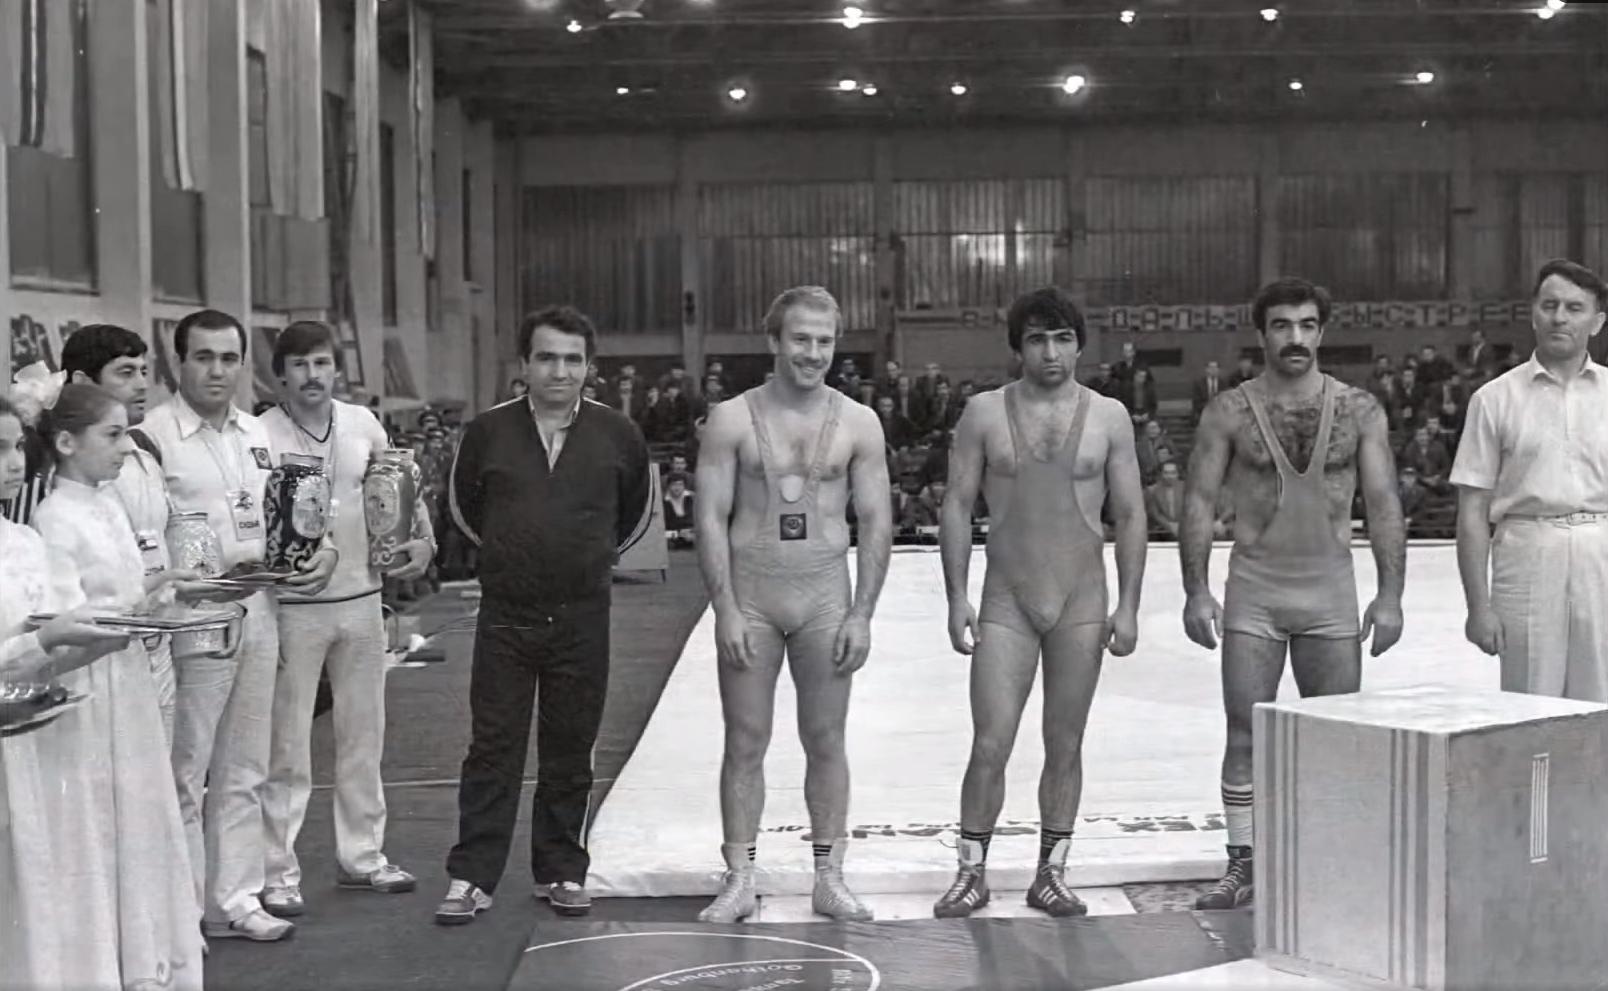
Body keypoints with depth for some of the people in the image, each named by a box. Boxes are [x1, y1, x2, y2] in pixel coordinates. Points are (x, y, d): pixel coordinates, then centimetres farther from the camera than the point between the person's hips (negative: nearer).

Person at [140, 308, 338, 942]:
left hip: (258, 608, 7)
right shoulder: (154, 433, -9)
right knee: (183, 773, -1)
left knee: (243, 771, 14)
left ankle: (234, 899, 24)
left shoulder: (256, 434, 13)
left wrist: (323, 550, 4)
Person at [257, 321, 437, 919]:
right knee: (287, 746, -1)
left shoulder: (363, 425, 5)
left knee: (363, 737, 14)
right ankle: (278, 872, 10)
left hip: (360, 599, 5)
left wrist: (424, 539, 5)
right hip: (292, 607, -5)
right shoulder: (259, 436, -10)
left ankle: (361, 856, 27)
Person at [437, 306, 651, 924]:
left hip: (582, 618, 1)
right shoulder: (489, 432, -2)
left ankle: (562, 872, 20)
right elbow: (462, 506, 16)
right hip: (504, 617, 0)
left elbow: (637, 511, 17)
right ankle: (470, 879, 8)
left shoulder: (616, 434, -1)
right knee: (492, 750, 2)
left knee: (570, 753, 8)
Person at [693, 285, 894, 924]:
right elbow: (711, 519, -3)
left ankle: (829, 877, 16)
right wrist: (726, 609, -10)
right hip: (749, 593, -1)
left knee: (826, 740, 6)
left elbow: (876, 521, 3)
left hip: (825, 595, 1)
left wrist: (862, 615, -3)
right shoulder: (732, 420, -1)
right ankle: (739, 881, 11)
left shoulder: (858, 424, 3)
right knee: (746, 741, 3)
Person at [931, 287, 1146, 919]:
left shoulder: (1108, 417, 3)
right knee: (989, 744, -5)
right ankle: (972, 872, 8)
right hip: (1005, 603, -1)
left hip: (1082, 604, 1)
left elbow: (1131, 516, 5)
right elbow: (957, 507, 3)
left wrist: (1128, 605, -2)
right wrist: (956, 599, -4)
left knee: (1065, 745, 7)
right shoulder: (984, 414, 2)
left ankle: (1051, 873, 18)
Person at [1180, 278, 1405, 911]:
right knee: (1246, 735, -1)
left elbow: (1384, 505, 1)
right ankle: (1243, 864, 8)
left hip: (1331, 588, 1)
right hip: (1253, 590, -1)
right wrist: (1196, 591, -9)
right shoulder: (1230, 413, -1)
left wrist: (1390, 595, -5)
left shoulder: (1359, 411, 2)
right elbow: (1199, 503, -1)